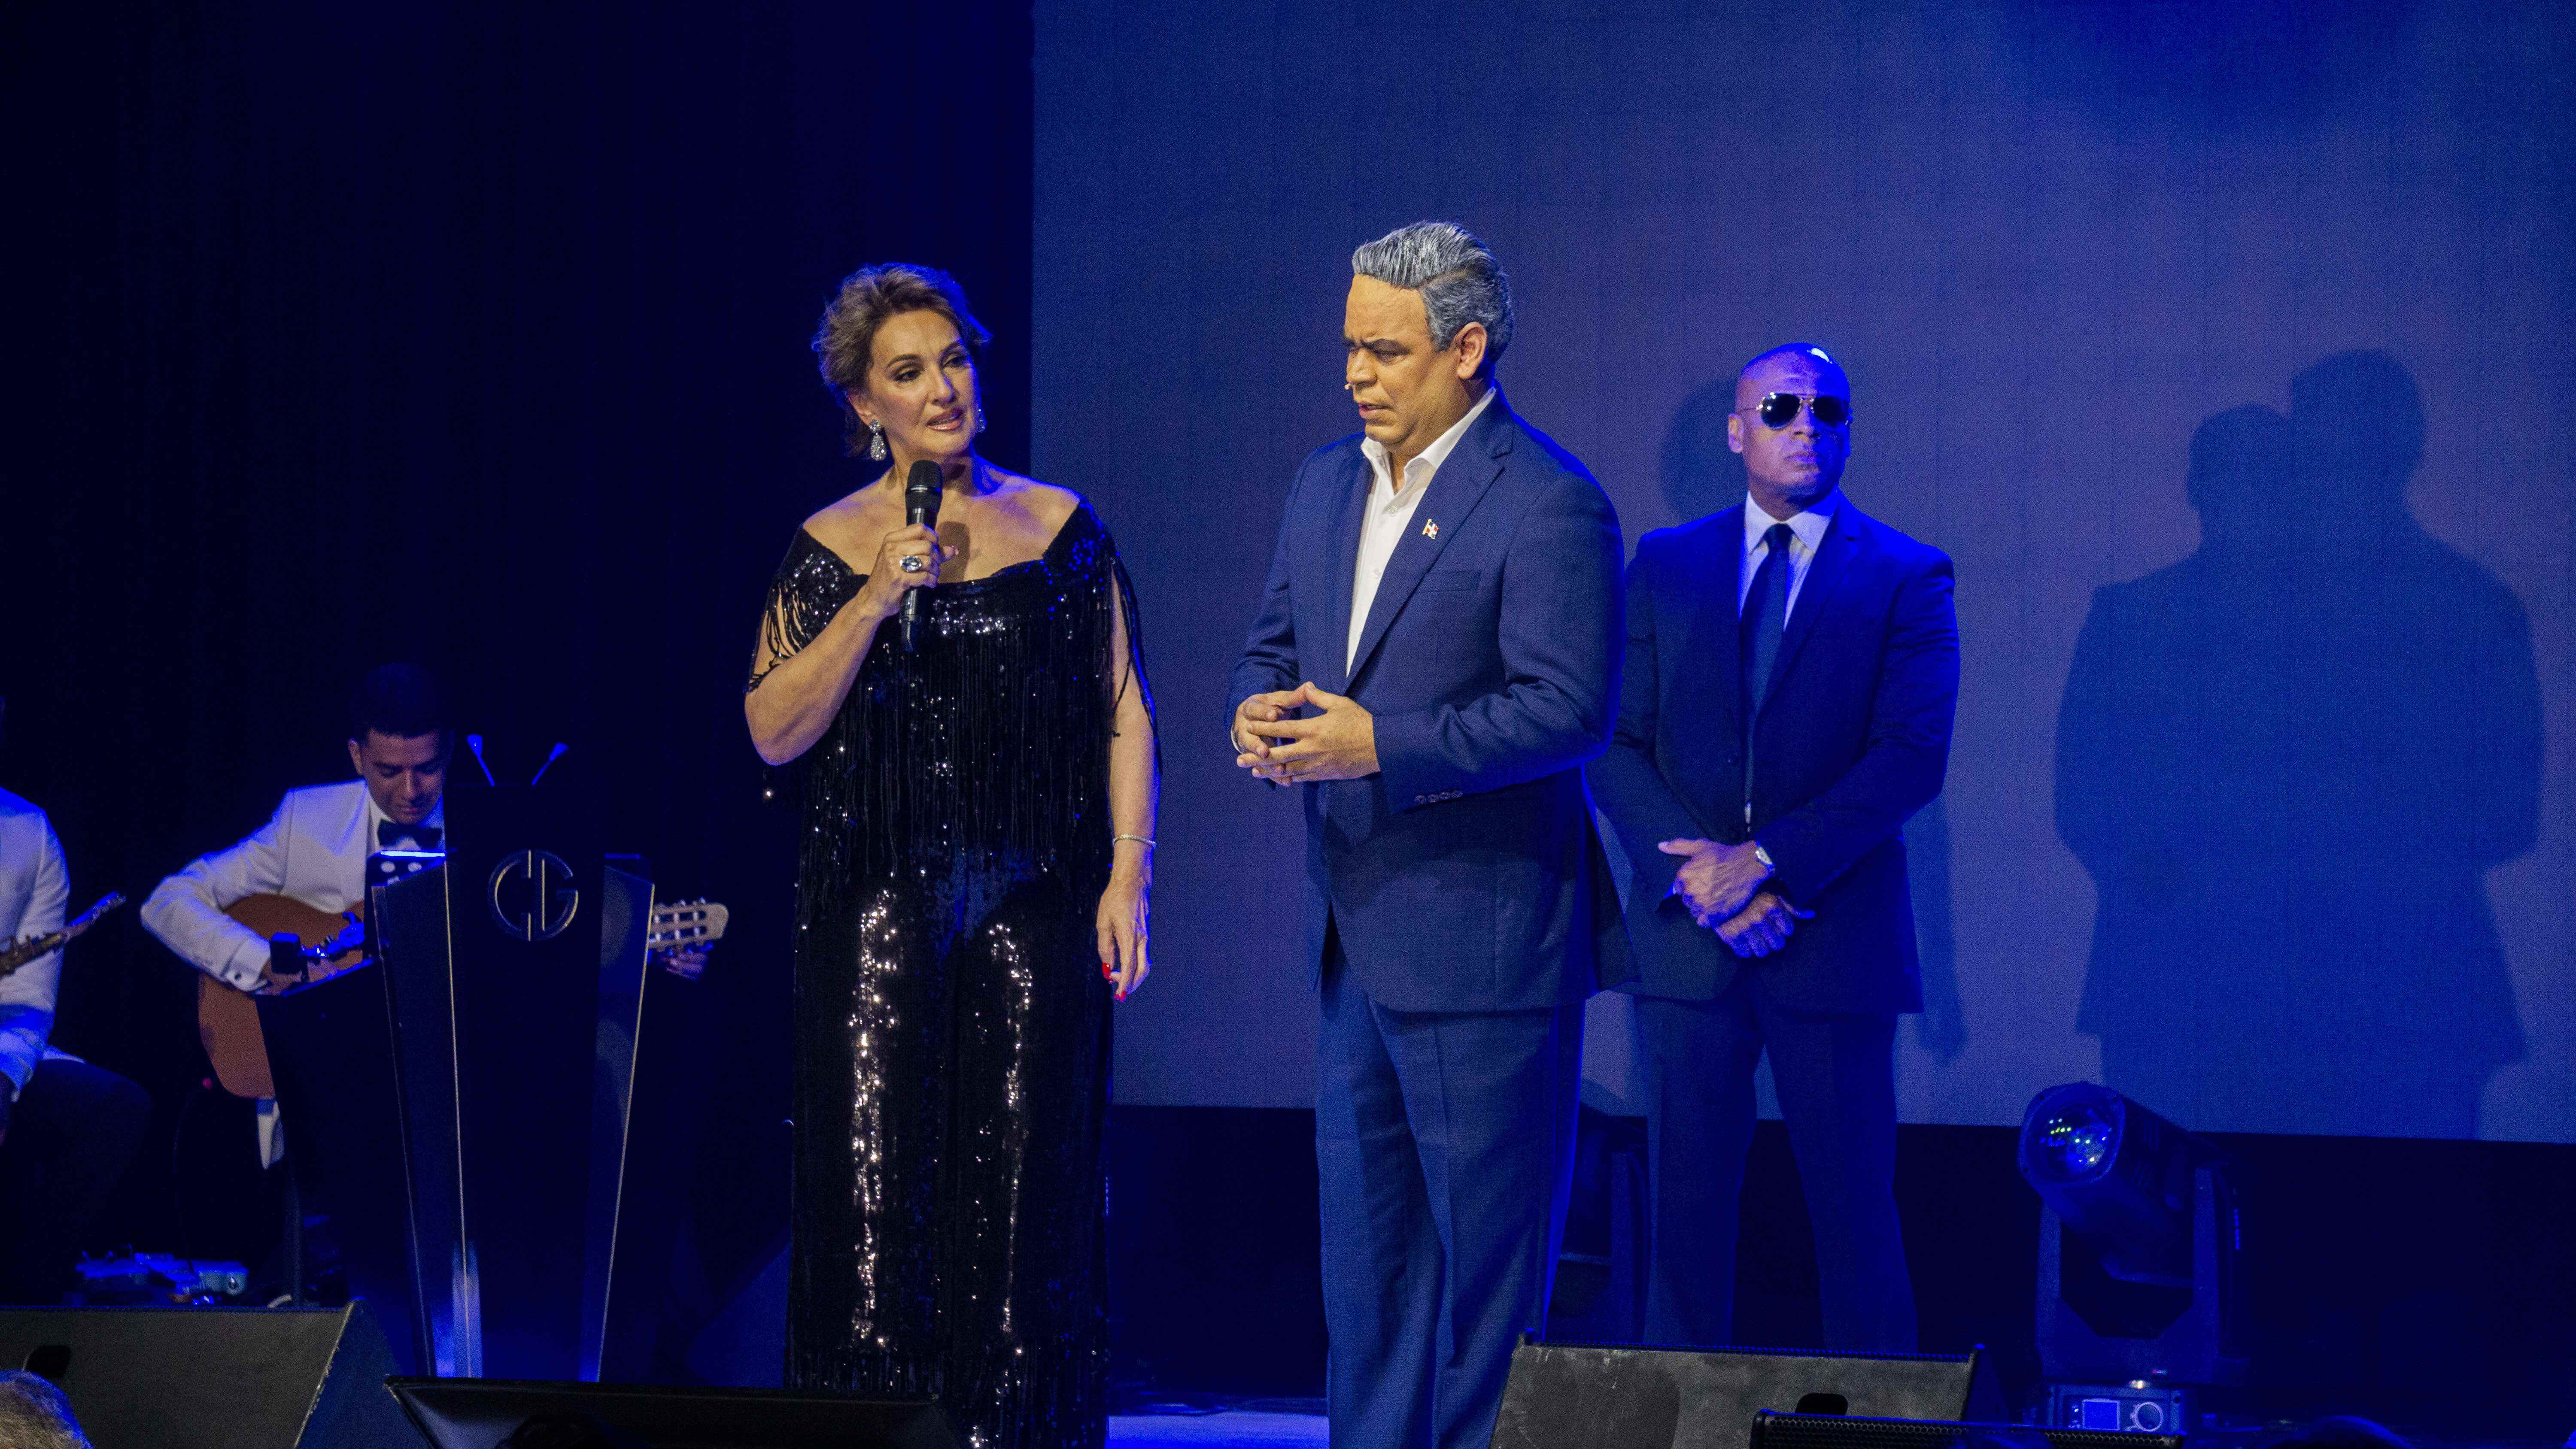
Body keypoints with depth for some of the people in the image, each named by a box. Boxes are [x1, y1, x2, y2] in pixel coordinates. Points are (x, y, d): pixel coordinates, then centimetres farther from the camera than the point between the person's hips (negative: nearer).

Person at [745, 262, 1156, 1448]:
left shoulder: (1059, 529, 8)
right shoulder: (831, 549, 6)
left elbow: (1123, 717, 7)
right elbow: (775, 731, -2)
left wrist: (1128, 875, -2)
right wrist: (874, 601, -12)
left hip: (1034, 906, 0)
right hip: (878, 907, 0)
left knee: (1024, 1195, -2)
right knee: (876, 1188, -5)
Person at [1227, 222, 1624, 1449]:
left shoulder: (1548, 507, -13)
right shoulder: (1326, 485, 12)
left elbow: (1568, 710, -20)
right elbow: (1273, 644, 20)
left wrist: (1376, 745, -24)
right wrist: (1264, 717, -4)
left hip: (1482, 942, -8)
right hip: (1356, 936, 8)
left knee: (1487, 1247, -2)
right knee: (1363, 1243, 13)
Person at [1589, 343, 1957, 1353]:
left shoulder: (1907, 579, 3)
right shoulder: (1665, 566, 11)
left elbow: (1912, 759, -7)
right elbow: (1617, 746, 5)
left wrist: (1767, 862, -15)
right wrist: (1695, 876, -10)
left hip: (1834, 936, -2)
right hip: (1687, 942, 2)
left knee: (1853, 1211, 0)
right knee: (1686, 1204, 2)